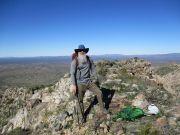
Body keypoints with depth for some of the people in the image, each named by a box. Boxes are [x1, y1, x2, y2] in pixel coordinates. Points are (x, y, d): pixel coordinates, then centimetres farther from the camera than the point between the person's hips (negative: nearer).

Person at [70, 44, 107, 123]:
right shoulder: (75, 61, -12)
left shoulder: (89, 59, 2)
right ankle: (82, 116, 25)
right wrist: (73, 85, -21)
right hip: (80, 83, -4)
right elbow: (72, 74, -15)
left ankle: (102, 109, 23)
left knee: (99, 93, 2)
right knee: (80, 100, 4)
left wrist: (95, 78, 10)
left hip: (89, 81, 4)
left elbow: (93, 68, 13)